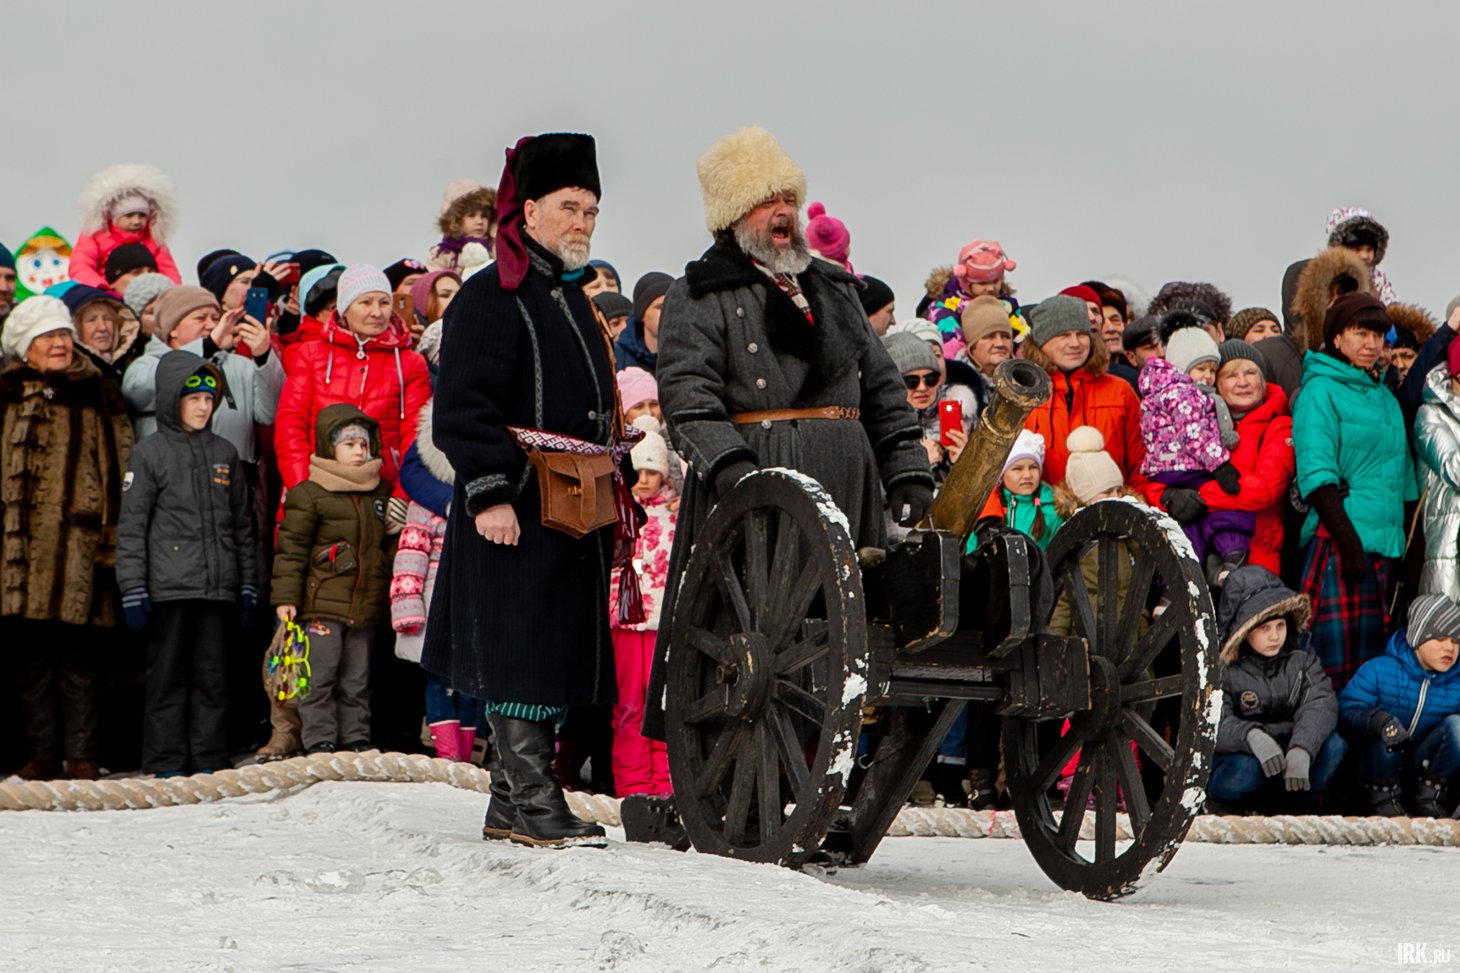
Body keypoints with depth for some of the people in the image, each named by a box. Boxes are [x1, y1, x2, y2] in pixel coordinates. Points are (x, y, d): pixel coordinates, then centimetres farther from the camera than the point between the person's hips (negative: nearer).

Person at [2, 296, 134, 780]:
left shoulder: (98, 399, 10)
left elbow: (120, 472, 6)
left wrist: (112, 540, -4)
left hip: (79, 541, -2)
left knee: (79, 658, -3)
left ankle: (82, 756, 0)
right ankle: (41, 754, 7)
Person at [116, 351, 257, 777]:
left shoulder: (224, 452, 14)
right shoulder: (150, 453, 1)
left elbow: (241, 523, 19)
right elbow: (131, 525, -1)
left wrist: (248, 583, 15)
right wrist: (132, 588, -7)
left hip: (218, 586, 4)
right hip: (169, 586, -4)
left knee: (213, 676, 4)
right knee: (168, 676, -1)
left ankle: (209, 761, 9)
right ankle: (166, 763, 4)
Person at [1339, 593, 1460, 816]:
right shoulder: (1378, 670, -10)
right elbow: (1344, 711, -19)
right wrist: (1378, 720, -40)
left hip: (1424, 770, 2)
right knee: (1387, 729, -33)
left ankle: (1428, 798, -10)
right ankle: (1382, 798, -12)